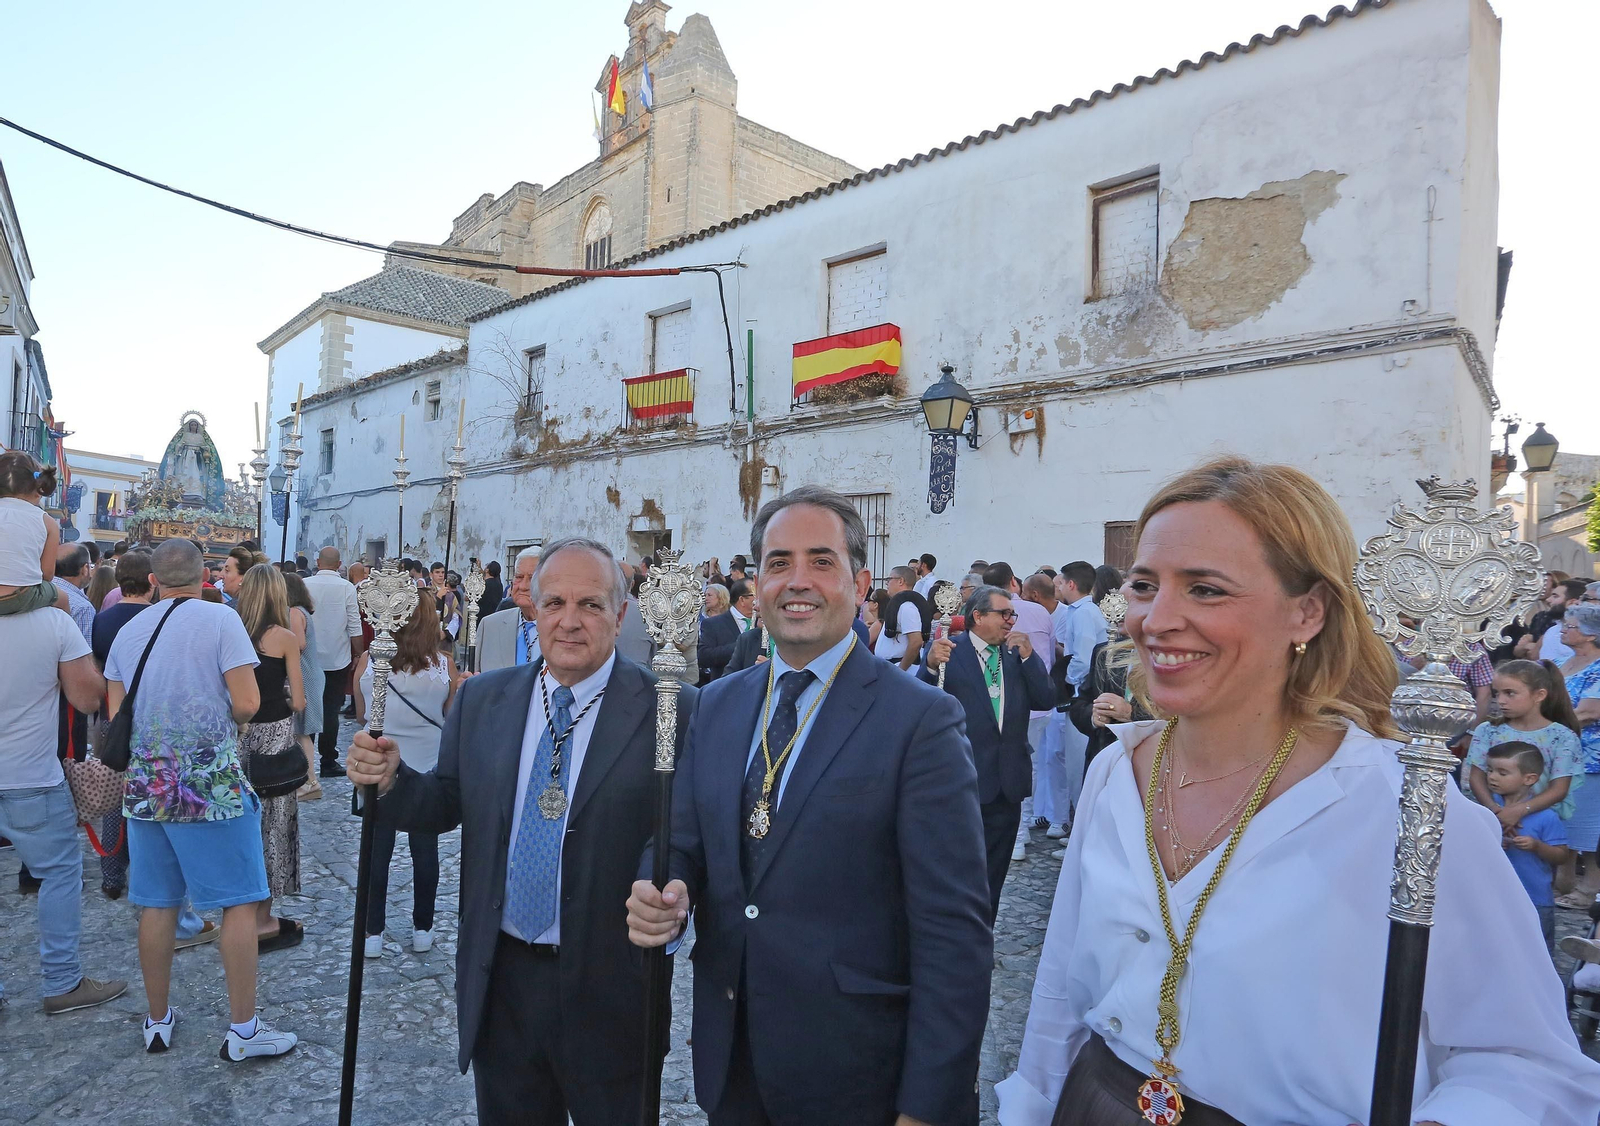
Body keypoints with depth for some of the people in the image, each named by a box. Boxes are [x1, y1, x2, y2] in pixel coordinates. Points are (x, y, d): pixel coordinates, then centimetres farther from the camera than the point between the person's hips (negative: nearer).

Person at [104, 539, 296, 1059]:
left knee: (157, 904, 15)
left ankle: (158, 1022, 28)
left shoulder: (129, 630, 6)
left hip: (145, 785, 6)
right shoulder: (220, 619, -10)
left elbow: (115, 714, 9)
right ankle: (243, 1030, 7)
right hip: (213, 784, -6)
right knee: (240, 902, 3)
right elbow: (247, 703, -16)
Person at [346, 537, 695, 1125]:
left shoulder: (671, 711, -15)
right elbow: (447, 805, 7)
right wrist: (390, 780, -12)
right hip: (498, 979, 4)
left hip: (606, 985, -4)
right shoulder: (481, 698, 1)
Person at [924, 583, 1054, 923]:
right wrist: (931, 666, -34)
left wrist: (1028, 655, -11)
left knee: (991, 882, 17)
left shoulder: (1018, 656, 6)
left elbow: (1046, 701, -1)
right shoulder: (946, 651, -8)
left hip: (1007, 785, 5)